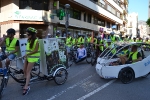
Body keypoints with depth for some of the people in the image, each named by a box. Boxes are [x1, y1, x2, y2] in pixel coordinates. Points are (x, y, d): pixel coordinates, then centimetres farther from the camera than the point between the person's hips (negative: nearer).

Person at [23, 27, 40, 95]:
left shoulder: (36, 41, -15)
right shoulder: (29, 40, 9)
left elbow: (35, 50, -18)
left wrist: (27, 54, -17)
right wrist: (26, 55, 7)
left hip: (33, 57, -8)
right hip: (28, 56, 8)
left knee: (28, 72, -8)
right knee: (24, 70, 11)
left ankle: (26, 87, -3)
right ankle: (26, 82, 30)